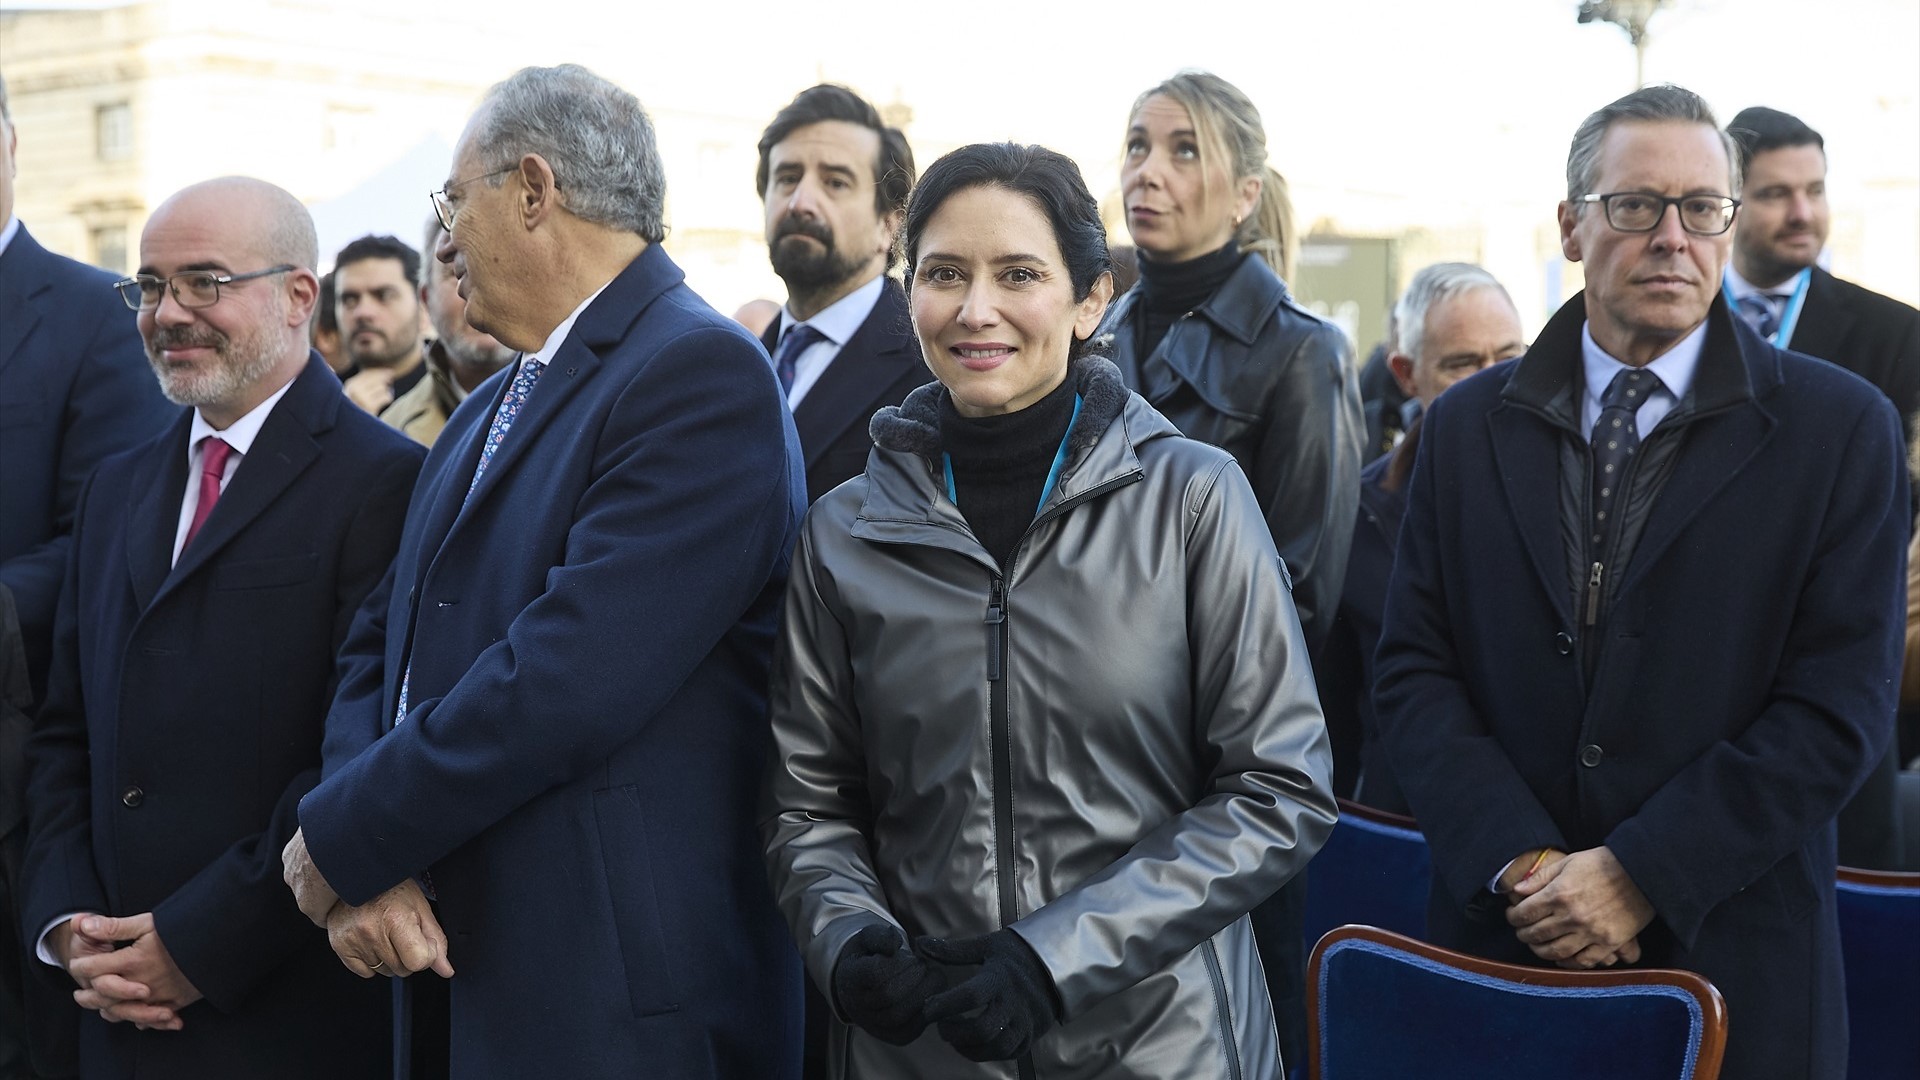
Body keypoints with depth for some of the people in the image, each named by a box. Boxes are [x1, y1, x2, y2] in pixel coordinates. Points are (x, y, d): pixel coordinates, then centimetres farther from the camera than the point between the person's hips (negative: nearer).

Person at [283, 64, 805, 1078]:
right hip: (448, 980, 8)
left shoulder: (702, 374, -14)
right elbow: (379, 649, 9)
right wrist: (362, 870, -9)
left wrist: (342, 841, -13)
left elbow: (567, 680, -23)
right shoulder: (483, 414, 15)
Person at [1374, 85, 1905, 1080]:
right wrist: (1522, 864, -13)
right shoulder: (1467, 428, 5)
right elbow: (1413, 672, 1)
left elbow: (1839, 707, -8)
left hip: (1731, 962, -2)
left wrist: (1640, 873, -15)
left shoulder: (1842, 428, -3)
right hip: (1500, 943, 2)